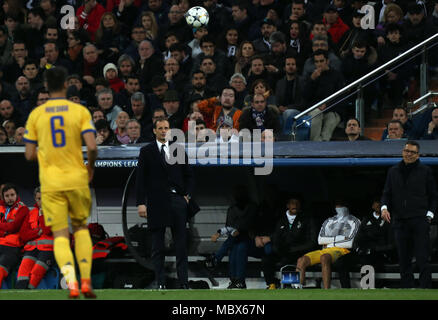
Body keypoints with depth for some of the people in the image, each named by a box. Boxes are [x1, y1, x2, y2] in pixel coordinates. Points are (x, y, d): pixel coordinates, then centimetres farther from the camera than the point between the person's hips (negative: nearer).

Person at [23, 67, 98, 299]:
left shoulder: (36, 114, 1)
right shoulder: (80, 111, -3)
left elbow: (29, 154, 1)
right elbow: (92, 146, -13)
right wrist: (90, 167, 7)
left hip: (50, 183, 0)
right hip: (77, 179, 0)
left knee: (60, 235, 2)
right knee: (81, 227, 19)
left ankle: (71, 282, -19)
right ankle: (86, 281, 9)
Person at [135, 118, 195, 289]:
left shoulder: (179, 150, 12)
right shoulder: (146, 151, 5)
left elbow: (189, 175, 18)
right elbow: (140, 179, 2)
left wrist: (187, 195, 3)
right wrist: (141, 203, -6)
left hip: (177, 200, 2)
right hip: (156, 203, -2)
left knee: (181, 246, -1)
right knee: (157, 247, 1)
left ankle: (184, 283, 1)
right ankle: (160, 283, 4)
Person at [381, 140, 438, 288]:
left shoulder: (425, 171, 7)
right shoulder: (393, 171, 15)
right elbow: (386, 193, 17)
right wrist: (384, 207, -2)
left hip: (420, 220, -3)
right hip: (400, 221, 3)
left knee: (422, 258, -10)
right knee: (403, 259, 4)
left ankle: (426, 288, -11)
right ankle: (406, 288, 8)